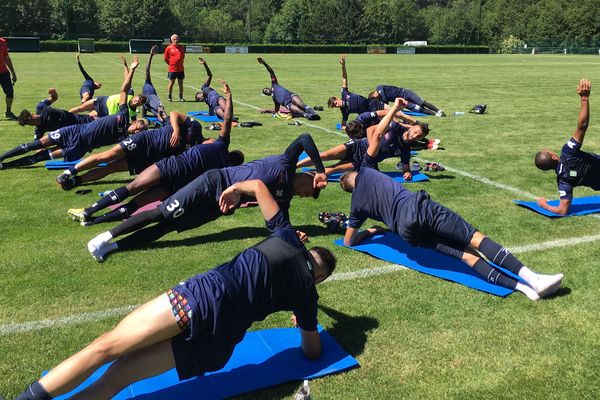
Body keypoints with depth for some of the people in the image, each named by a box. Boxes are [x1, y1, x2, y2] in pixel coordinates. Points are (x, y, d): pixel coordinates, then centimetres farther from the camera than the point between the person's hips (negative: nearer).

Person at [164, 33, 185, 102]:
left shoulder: (181, 47, 8)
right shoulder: (168, 48, -2)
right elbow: (165, 59, 3)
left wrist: (180, 63, 13)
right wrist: (171, 64, 4)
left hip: (181, 69, 3)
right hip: (172, 69, -3)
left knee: (181, 84, 7)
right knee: (171, 83, 2)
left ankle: (181, 97, 18)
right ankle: (170, 97, 13)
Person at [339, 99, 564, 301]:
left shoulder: (356, 205, 24)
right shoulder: (364, 172, 17)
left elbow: (348, 241, 23)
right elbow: (377, 134, 14)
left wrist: (370, 231, 39)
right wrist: (394, 108, 25)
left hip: (406, 232, 4)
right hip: (416, 207, -4)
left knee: (465, 254, -3)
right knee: (476, 239, -11)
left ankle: (522, 286, -19)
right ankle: (531, 278, -25)